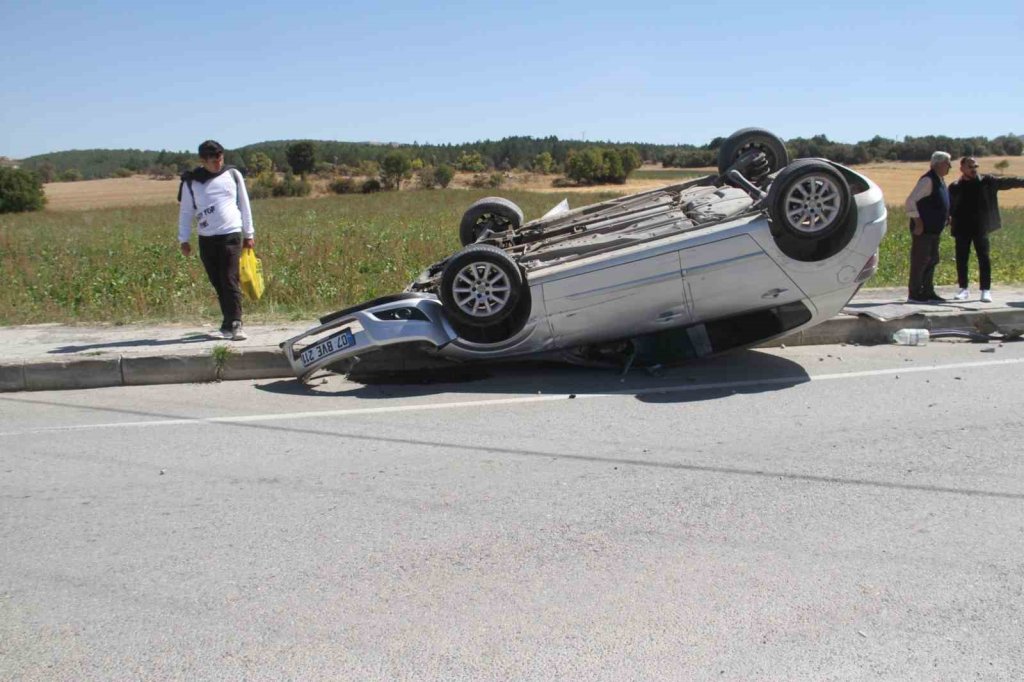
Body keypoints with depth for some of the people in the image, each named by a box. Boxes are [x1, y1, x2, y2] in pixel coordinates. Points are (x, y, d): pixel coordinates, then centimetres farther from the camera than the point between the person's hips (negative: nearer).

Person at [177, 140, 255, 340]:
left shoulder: (233, 174, 5)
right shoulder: (191, 181, 4)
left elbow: (244, 204, 11)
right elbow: (185, 212, 9)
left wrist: (249, 234, 11)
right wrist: (183, 240, 4)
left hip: (231, 235, -2)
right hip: (206, 239, 2)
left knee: (230, 281, -10)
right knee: (218, 284, 5)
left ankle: (235, 324, -10)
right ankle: (228, 325, 12)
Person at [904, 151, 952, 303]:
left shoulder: (940, 181, 13)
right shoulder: (928, 180, -16)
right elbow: (910, 201, -22)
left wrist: (946, 217, 16)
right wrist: (918, 222, -21)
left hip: (934, 229, 10)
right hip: (923, 229, -10)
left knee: (932, 260, 13)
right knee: (920, 261, -5)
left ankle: (928, 292, 20)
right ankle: (914, 294, 1)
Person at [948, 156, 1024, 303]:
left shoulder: (986, 182, 4)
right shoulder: (955, 187, 4)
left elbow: (1006, 182, 0)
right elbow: (949, 206, 6)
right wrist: (948, 218, -13)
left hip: (980, 228, -1)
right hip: (962, 228, 1)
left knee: (984, 258, -4)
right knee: (961, 259, 4)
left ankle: (986, 290, 1)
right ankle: (963, 289, 16)